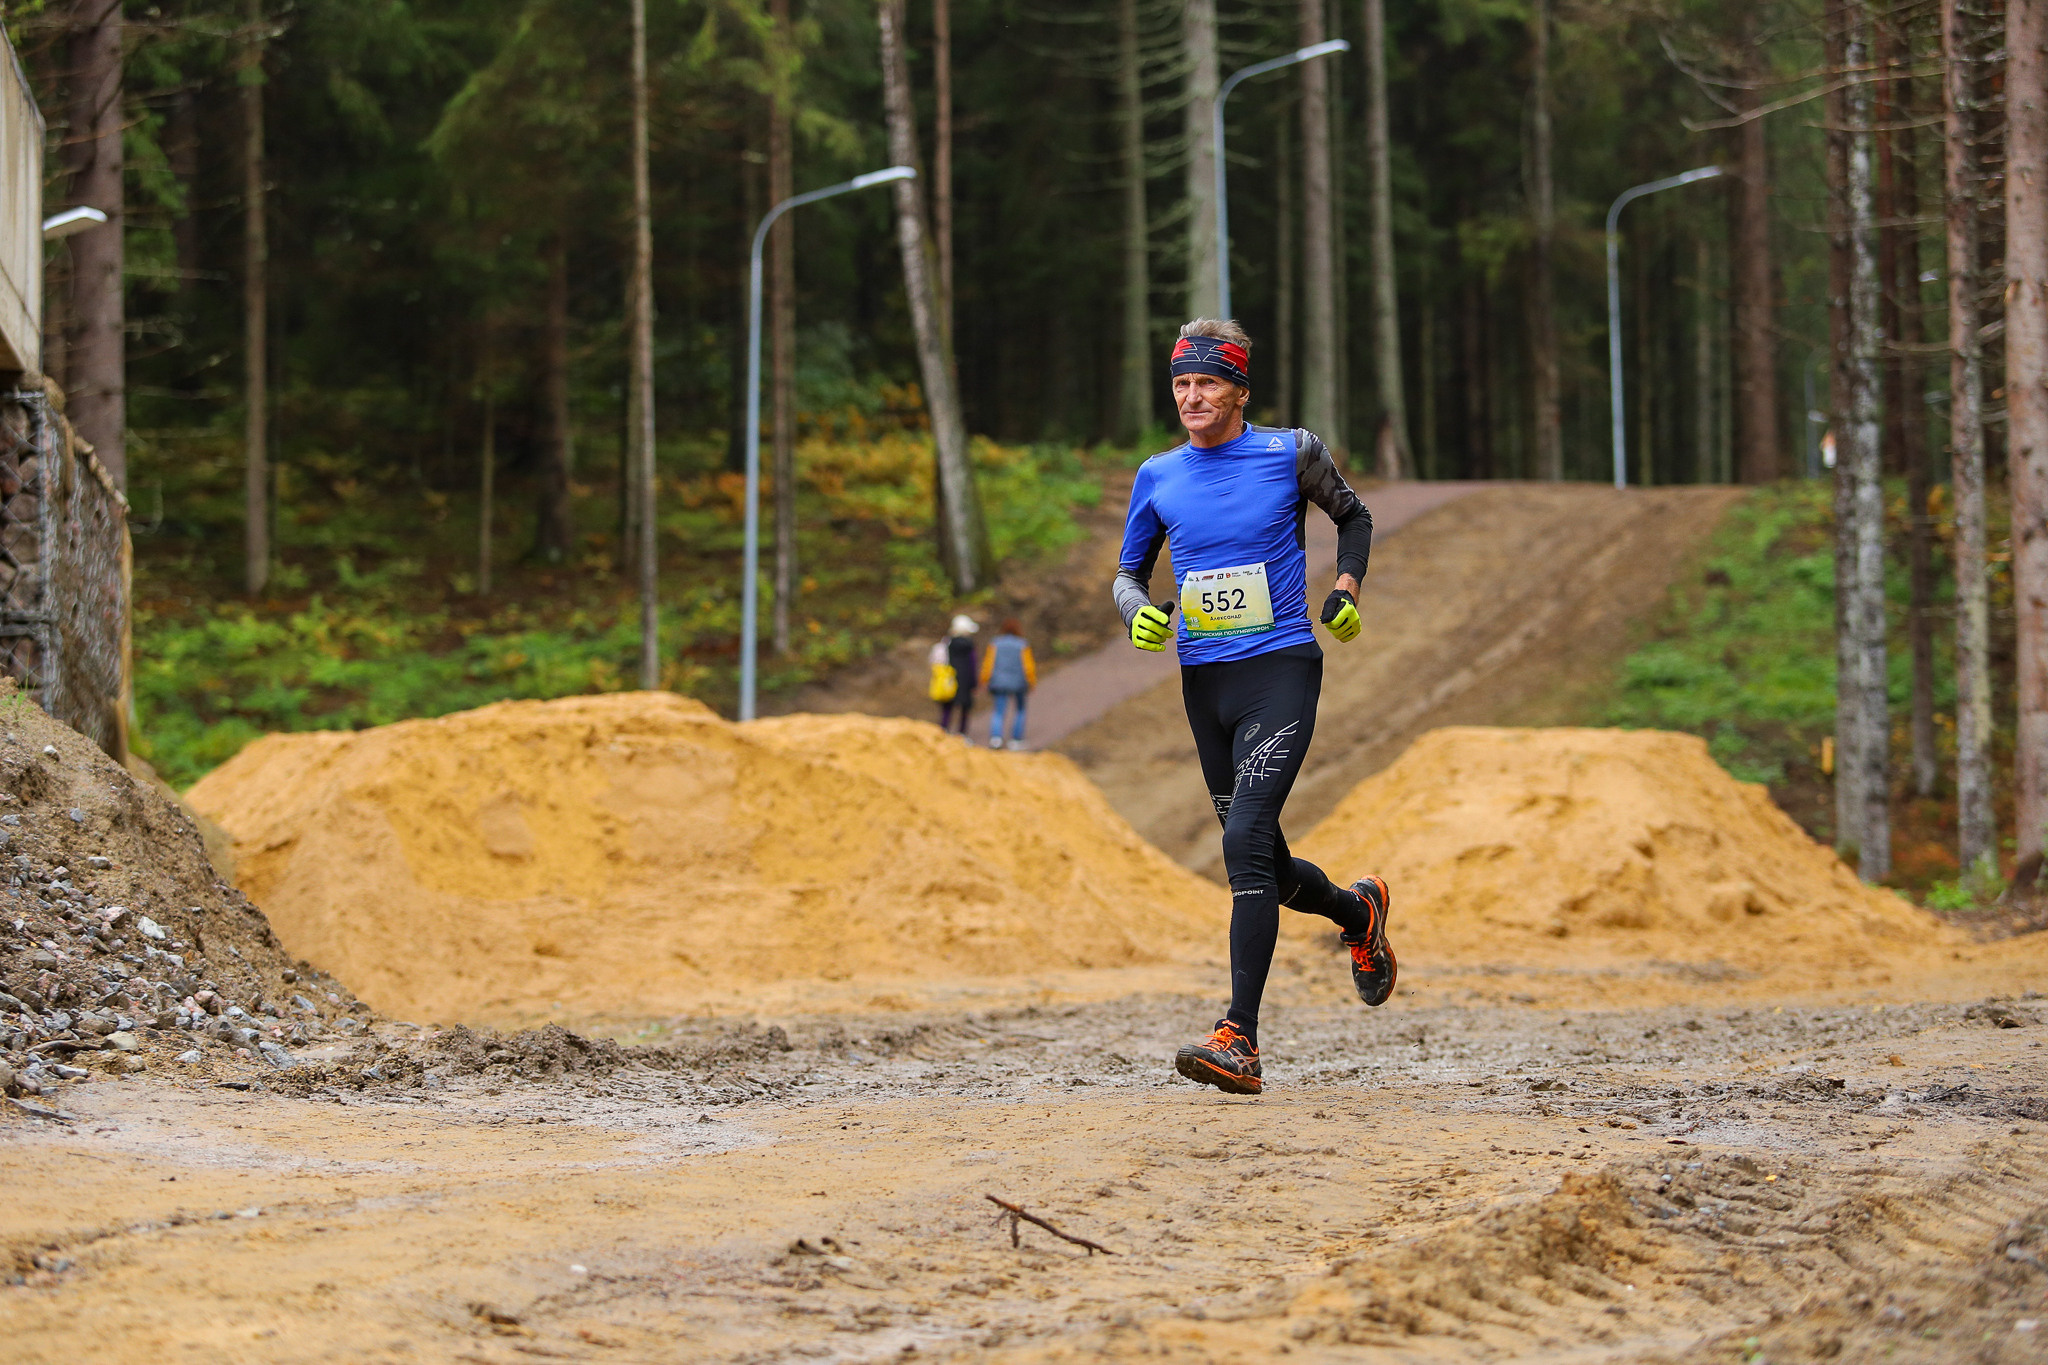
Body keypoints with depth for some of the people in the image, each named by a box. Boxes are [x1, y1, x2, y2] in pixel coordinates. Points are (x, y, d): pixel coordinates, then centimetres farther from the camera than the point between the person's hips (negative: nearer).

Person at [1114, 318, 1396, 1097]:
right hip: (1204, 682, 5)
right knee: (1263, 866, 11)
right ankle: (1357, 911, 46)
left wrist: (1345, 589, 0)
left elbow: (1353, 516, 16)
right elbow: (1130, 569, 18)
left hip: (1281, 672, -5)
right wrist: (1137, 610, -4)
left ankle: (1239, 1040, -24)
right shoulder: (1159, 478, 7)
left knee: (1246, 840, -21)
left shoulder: (1290, 454, -2)